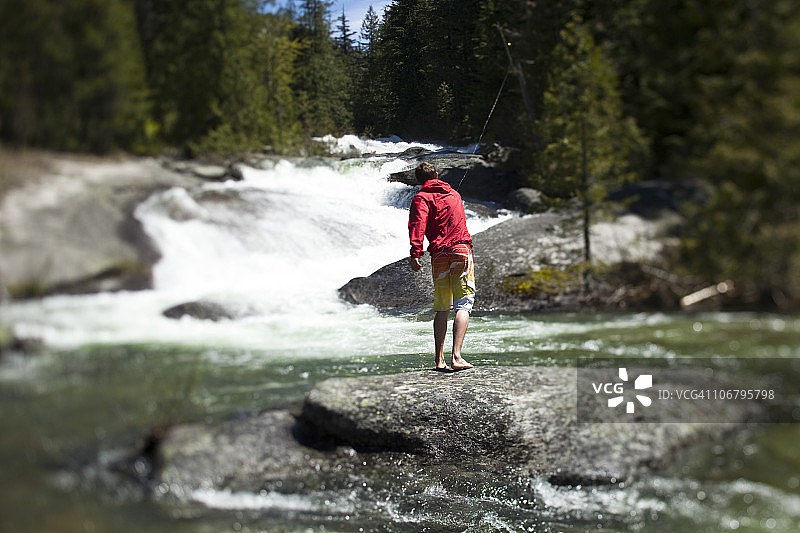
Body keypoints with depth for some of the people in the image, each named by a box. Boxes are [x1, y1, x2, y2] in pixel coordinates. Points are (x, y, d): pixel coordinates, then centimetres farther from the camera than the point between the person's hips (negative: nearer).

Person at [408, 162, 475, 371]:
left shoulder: (421, 198, 6)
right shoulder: (454, 194, 21)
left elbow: (418, 224, -12)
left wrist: (415, 253, -21)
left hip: (439, 254, -1)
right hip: (462, 250, 1)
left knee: (441, 309, 9)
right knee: (463, 305, -7)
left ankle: (439, 360, 5)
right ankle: (456, 356, -20)